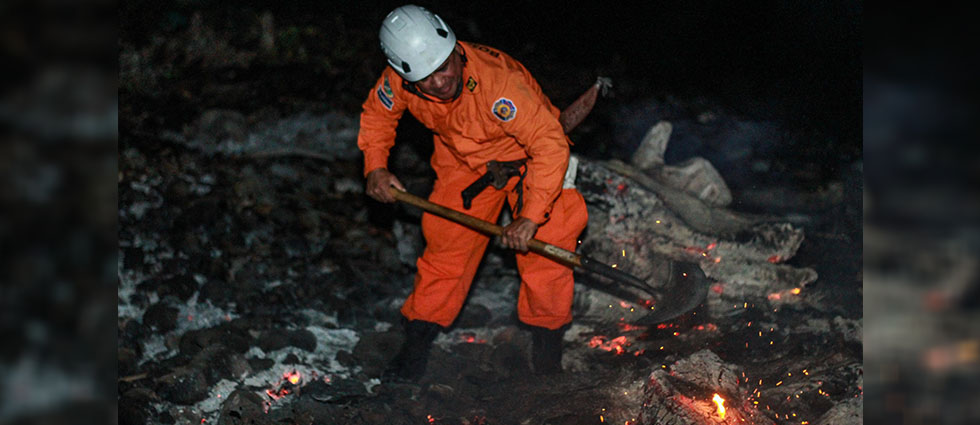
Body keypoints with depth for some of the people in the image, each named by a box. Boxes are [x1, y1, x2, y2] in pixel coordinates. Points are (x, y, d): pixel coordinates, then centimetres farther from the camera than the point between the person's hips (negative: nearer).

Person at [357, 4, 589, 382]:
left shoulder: (497, 83, -42)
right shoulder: (398, 82, -25)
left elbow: (550, 145, -40)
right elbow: (376, 115, 0)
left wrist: (530, 216, -42)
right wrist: (375, 167, -13)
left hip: (528, 156, -4)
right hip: (463, 161, 4)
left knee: (542, 245, -12)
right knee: (446, 241, 2)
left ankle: (546, 336, 11)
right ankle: (417, 343, 18)